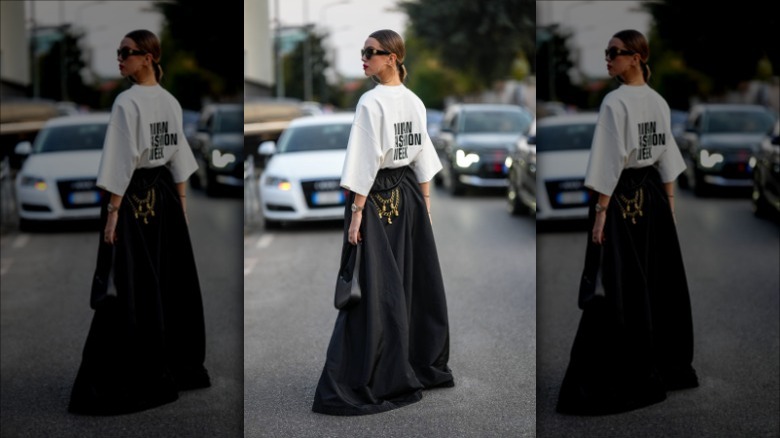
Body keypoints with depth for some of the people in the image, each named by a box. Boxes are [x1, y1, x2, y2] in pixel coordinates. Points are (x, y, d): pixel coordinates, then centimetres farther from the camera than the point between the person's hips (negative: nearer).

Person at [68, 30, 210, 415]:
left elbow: (122, 162, -17)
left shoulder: (127, 101, -14)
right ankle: (179, 368, 25)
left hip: (134, 197, -7)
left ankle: (124, 385, -3)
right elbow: (180, 158, 11)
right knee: (170, 282, 15)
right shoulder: (171, 102, 7)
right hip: (165, 195, 7)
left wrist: (113, 211, -15)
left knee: (130, 291, -5)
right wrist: (181, 202, 17)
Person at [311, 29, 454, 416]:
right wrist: (425, 203, 17)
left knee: (374, 289, -6)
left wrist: (357, 211, -16)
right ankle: (425, 366, 27)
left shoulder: (371, 101, -15)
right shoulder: (415, 102, 6)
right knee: (414, 282, 15)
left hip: (377, 196, -7)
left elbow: (366, 162, -18)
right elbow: (424, 158, 11)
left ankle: (361, 387, -3)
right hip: (409, 195, 7)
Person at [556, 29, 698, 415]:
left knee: (616, 290, -5)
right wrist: (669, 203, 17)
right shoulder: (659, 102, 8)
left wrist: (600, 211, -16)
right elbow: (668, 158, 12)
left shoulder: (615, 101, -15)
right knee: (657, 282, 15)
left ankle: (610, 384, -4)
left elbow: (610, 162, -18)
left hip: (622, 197, -7)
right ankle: (667, 367, 26)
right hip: (653, 195, 8)